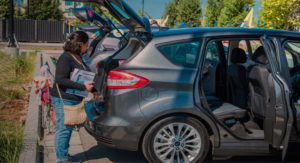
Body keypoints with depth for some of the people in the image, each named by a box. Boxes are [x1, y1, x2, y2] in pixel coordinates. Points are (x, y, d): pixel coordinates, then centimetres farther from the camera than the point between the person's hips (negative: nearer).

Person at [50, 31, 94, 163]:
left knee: (69, 129, 18)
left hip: (74, 100, 9)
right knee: (63, 130, -1)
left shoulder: (78, 57, 10)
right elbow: (60, 80, -25)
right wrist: (83, 86, -27)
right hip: (64, 100, -9)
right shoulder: (65, 58, -18)